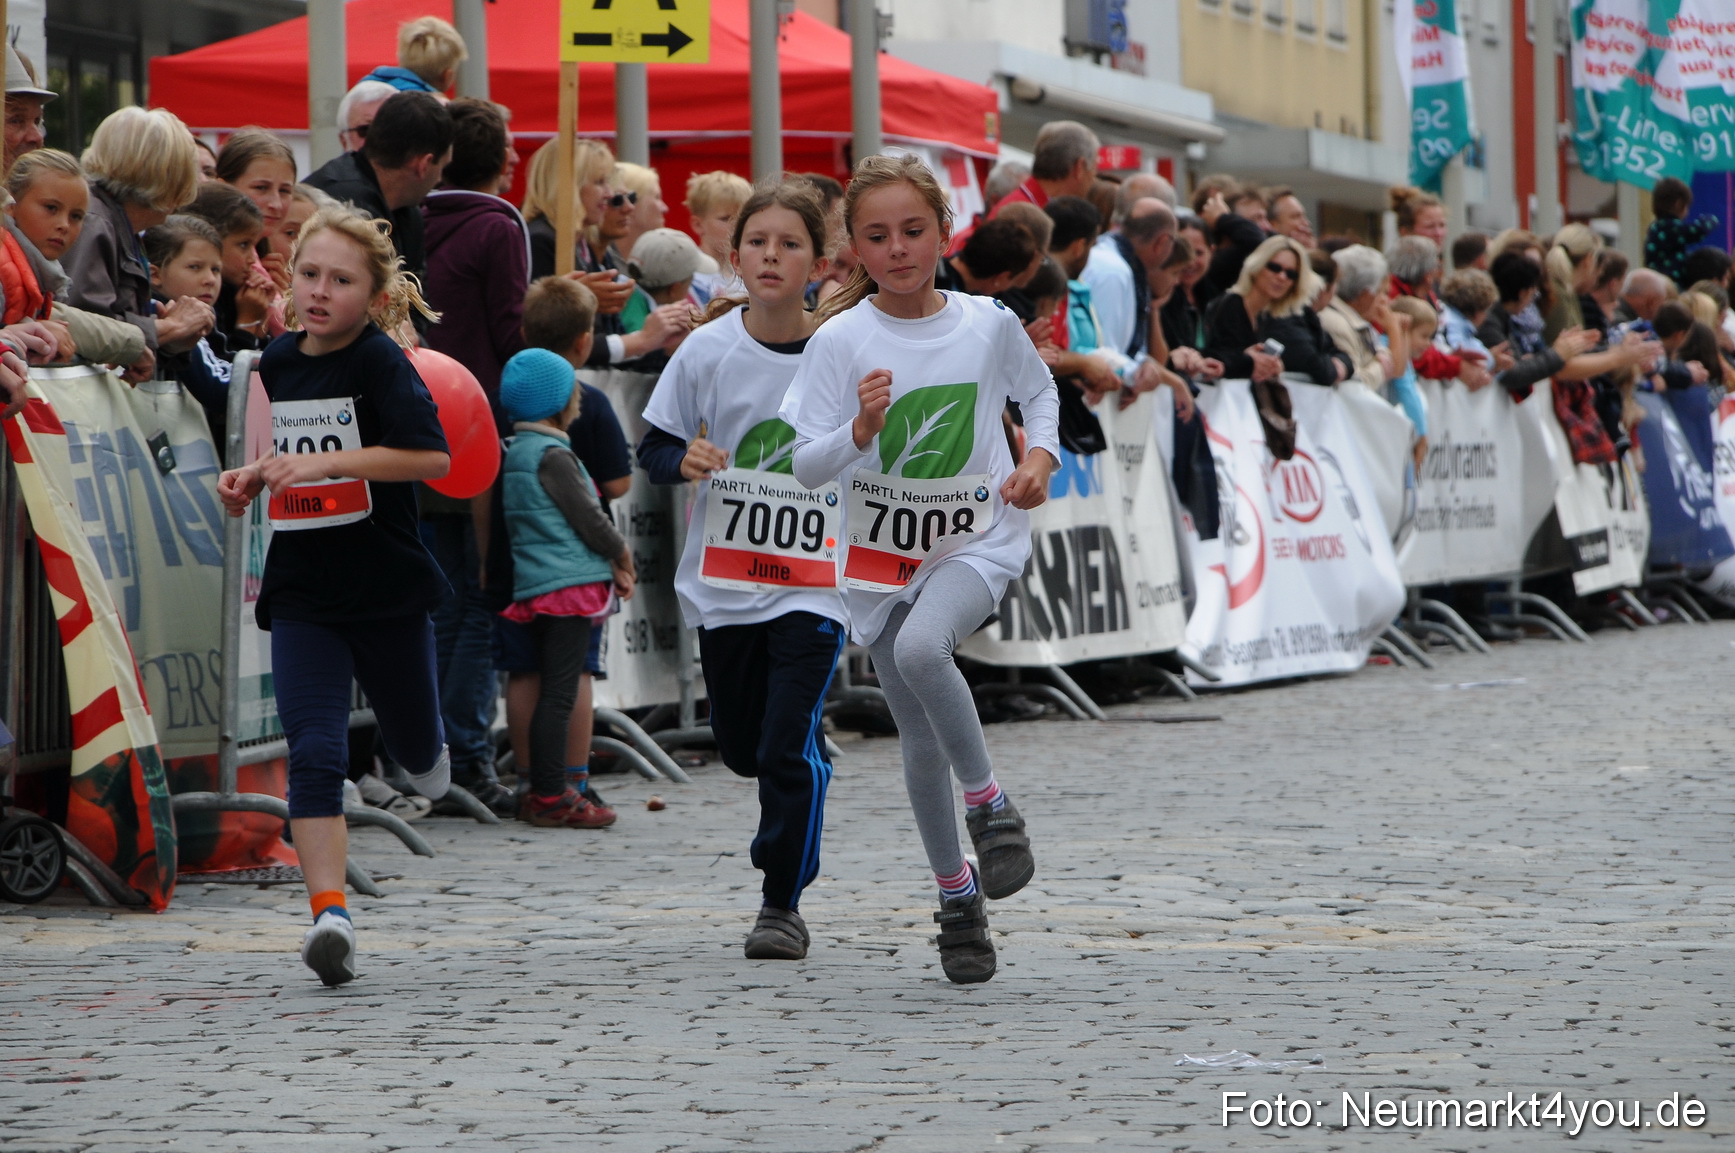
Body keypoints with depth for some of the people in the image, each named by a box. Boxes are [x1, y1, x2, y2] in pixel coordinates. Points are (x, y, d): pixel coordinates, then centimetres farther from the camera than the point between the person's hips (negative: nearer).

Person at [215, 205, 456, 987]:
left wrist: (327, 462, -29)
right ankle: (329, 911, -20)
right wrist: (254, 480, 2)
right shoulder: (278, 363, 6)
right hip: (301, 592, 3)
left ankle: (428, 756, 53)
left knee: (412, 743, 15)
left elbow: (432, 457, -24)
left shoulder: (380, 362, -12)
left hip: (388, 587, -3)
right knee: (313, 751, -13)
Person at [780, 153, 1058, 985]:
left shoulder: (989, 324, -4)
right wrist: (860, 430, -29)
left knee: (921, 647, -33)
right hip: (883, 554, 2)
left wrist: (1040, 456, -1)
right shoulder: (841, 340, -9)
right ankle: (957, 897, 27)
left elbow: (1039, 390, 16)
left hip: (978, 539, -2)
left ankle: (988, 802, -12)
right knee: (921, 739, 8)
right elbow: (805, 466, -11)